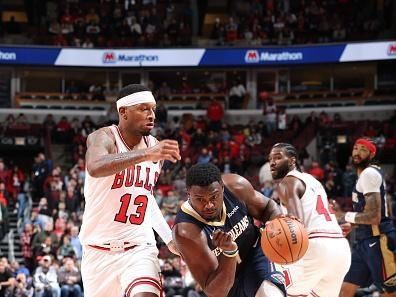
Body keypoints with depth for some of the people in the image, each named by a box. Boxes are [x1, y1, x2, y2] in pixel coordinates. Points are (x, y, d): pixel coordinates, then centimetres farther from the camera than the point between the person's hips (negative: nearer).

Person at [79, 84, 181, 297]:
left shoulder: (156, 147, 5)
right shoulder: (103, 138, -13)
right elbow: (95, 167, -38)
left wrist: (168, 237, 17)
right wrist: (146, 154, -49)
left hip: (139, 248, 2)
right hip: (99, 250, -2)